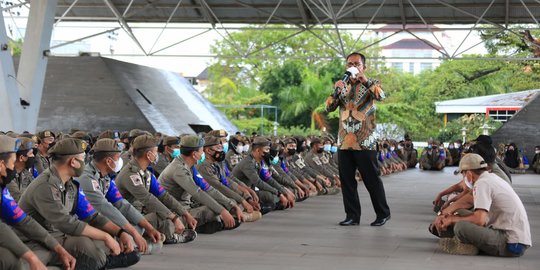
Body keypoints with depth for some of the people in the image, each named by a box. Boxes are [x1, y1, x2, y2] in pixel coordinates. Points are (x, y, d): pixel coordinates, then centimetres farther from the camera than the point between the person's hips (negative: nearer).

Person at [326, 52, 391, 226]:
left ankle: (383, 214, 11)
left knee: (371, 180, -1)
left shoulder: (371, 85, 3)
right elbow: (329, 108, 4)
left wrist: (365, 80, -34)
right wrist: (335, 90, -13)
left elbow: (381, 96, -20)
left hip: (364, 143, -4)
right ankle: (352, 216, 12)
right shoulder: (343, 87, 14)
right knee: (346, 180, 4)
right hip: (345, 142, 4)